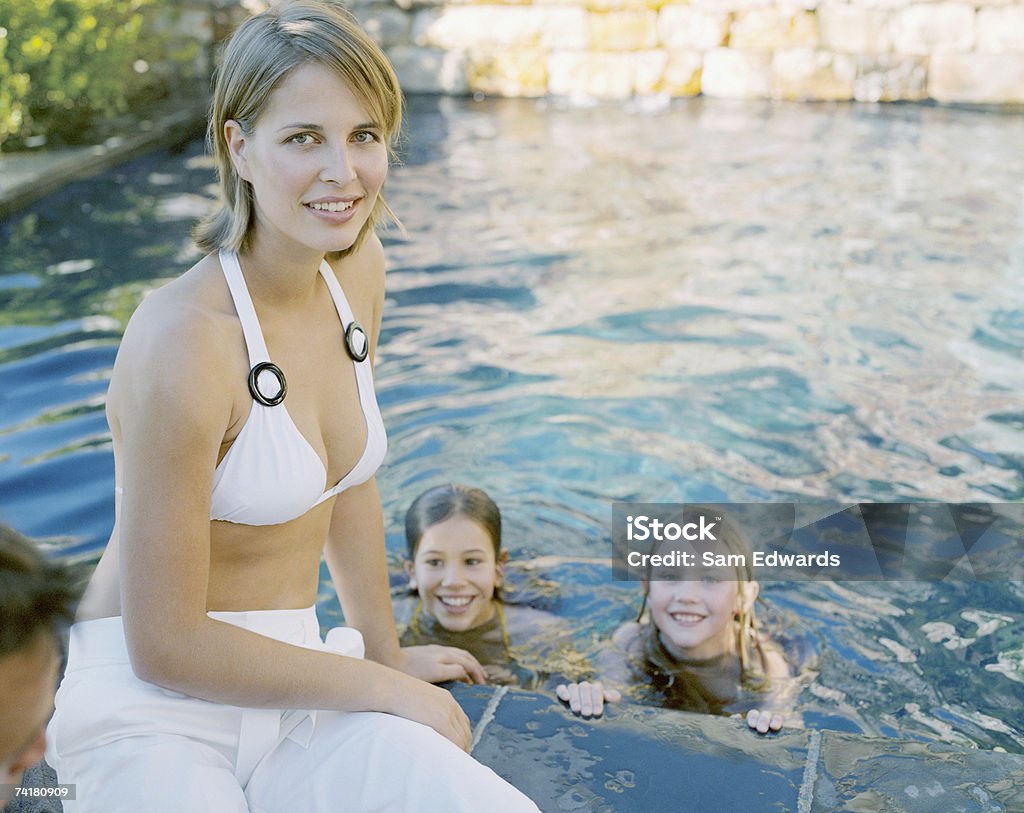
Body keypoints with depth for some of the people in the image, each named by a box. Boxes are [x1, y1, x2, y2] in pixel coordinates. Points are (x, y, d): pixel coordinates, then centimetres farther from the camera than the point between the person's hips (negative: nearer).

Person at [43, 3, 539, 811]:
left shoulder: (359, 269, -1)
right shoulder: (186, 340, -24)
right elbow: (164, 645, -19)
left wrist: (388, 653, 17)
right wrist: (385, 687, -10)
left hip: (287, 692, 5)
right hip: (153, 706, -4)